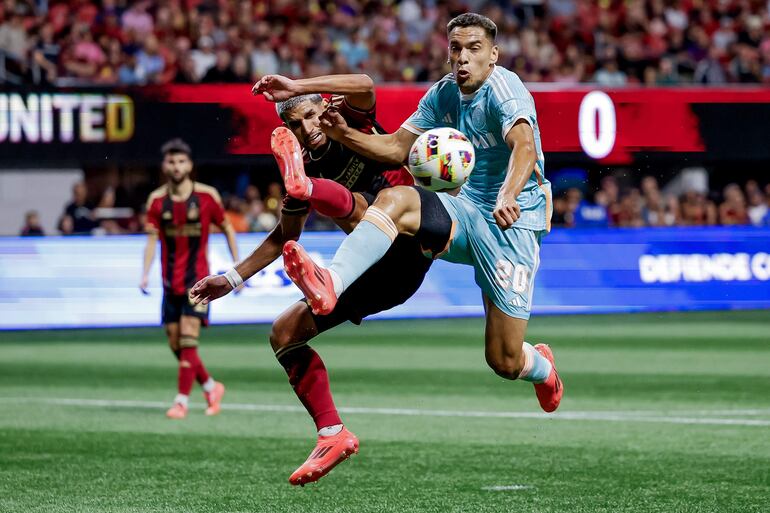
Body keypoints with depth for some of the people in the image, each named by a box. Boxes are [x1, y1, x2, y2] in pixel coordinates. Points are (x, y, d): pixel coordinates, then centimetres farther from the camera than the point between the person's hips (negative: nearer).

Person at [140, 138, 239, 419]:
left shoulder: (207, 195, -3)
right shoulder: (157, 200, 2)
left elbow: (227, 229, 7)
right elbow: (152, 239, 0)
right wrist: (145, 273, -13)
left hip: (198, 280, -4)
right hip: (170, 282, 4)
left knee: (188, 340, -15)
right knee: (176, 345, 6)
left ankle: (181, 402, -12)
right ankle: (211, 387, 27)